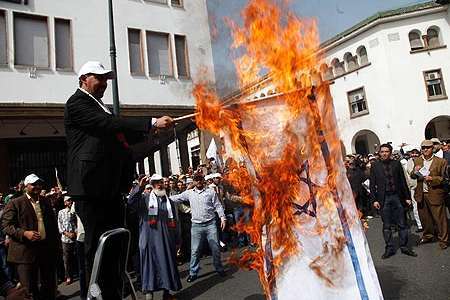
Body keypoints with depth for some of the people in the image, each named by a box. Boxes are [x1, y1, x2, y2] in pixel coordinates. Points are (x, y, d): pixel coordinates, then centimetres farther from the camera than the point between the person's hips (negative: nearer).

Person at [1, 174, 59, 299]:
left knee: (49, 287, 15)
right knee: (29, 289, 4)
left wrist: (55, 244, 12)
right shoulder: (15, 203, -5)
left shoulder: (45, 202, 11)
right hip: (26, 252, -4)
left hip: (47, 250, 5)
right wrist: (24, 233, -23)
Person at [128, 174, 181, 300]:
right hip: (149, 237, -4)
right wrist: (140, 186, -27)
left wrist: (176, 240, 13)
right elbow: (131, 201, -17)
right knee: (150, 262, -2)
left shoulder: (169, 201, 15)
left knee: (167, 262, 9)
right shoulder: (145, 198, 4)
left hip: (166, 238, 4)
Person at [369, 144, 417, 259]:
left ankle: (404, 246, 23)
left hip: (397, 197, 1)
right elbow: (372, 184, 1)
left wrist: (407, 197, 4)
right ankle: (389, 248, 16)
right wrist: (374, 199, -6)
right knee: (386, 226, 6)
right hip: (383, 198, -1)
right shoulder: (375, 166, 2)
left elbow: (403, 181, 7)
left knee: (402, 224, 8)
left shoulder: (396, 164, 5)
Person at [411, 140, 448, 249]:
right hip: (421, 194, 4)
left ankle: (443, 240, 17)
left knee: (440, 218, 2)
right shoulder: (417, 161, 8)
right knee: (424, 218, 17)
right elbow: (412, 176, 12)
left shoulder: (441, 161, -4)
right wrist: (415, 171, -9)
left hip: (435, 194, -4)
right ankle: (427, 236, 34)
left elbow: (443, 178, -3)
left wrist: (432, 179, -20)